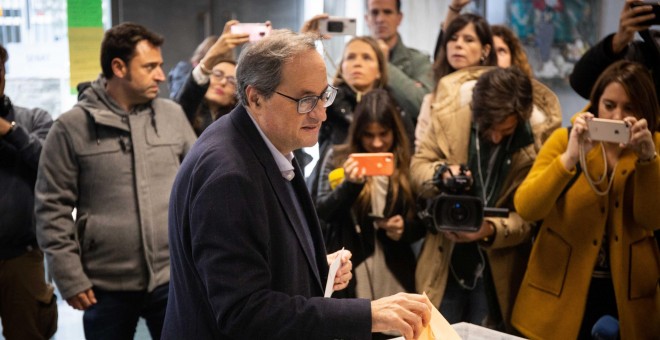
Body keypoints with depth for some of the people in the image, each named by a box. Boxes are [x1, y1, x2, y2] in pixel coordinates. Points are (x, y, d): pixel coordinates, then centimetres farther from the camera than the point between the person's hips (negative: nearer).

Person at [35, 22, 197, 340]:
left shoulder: (173, 115, 4)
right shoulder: (72, 126, -4)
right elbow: (53, 207, -2)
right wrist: (70, 277, -5)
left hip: (173, 278, 2)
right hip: (106, 286, -1)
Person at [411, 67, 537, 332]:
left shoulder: (535, 143, -14)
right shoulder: (448, 121, -8)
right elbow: (417, 168, 2)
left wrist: (492, 230, -29)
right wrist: (441, 172, -21)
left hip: (497, 270, -2)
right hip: (446, 261, 2)